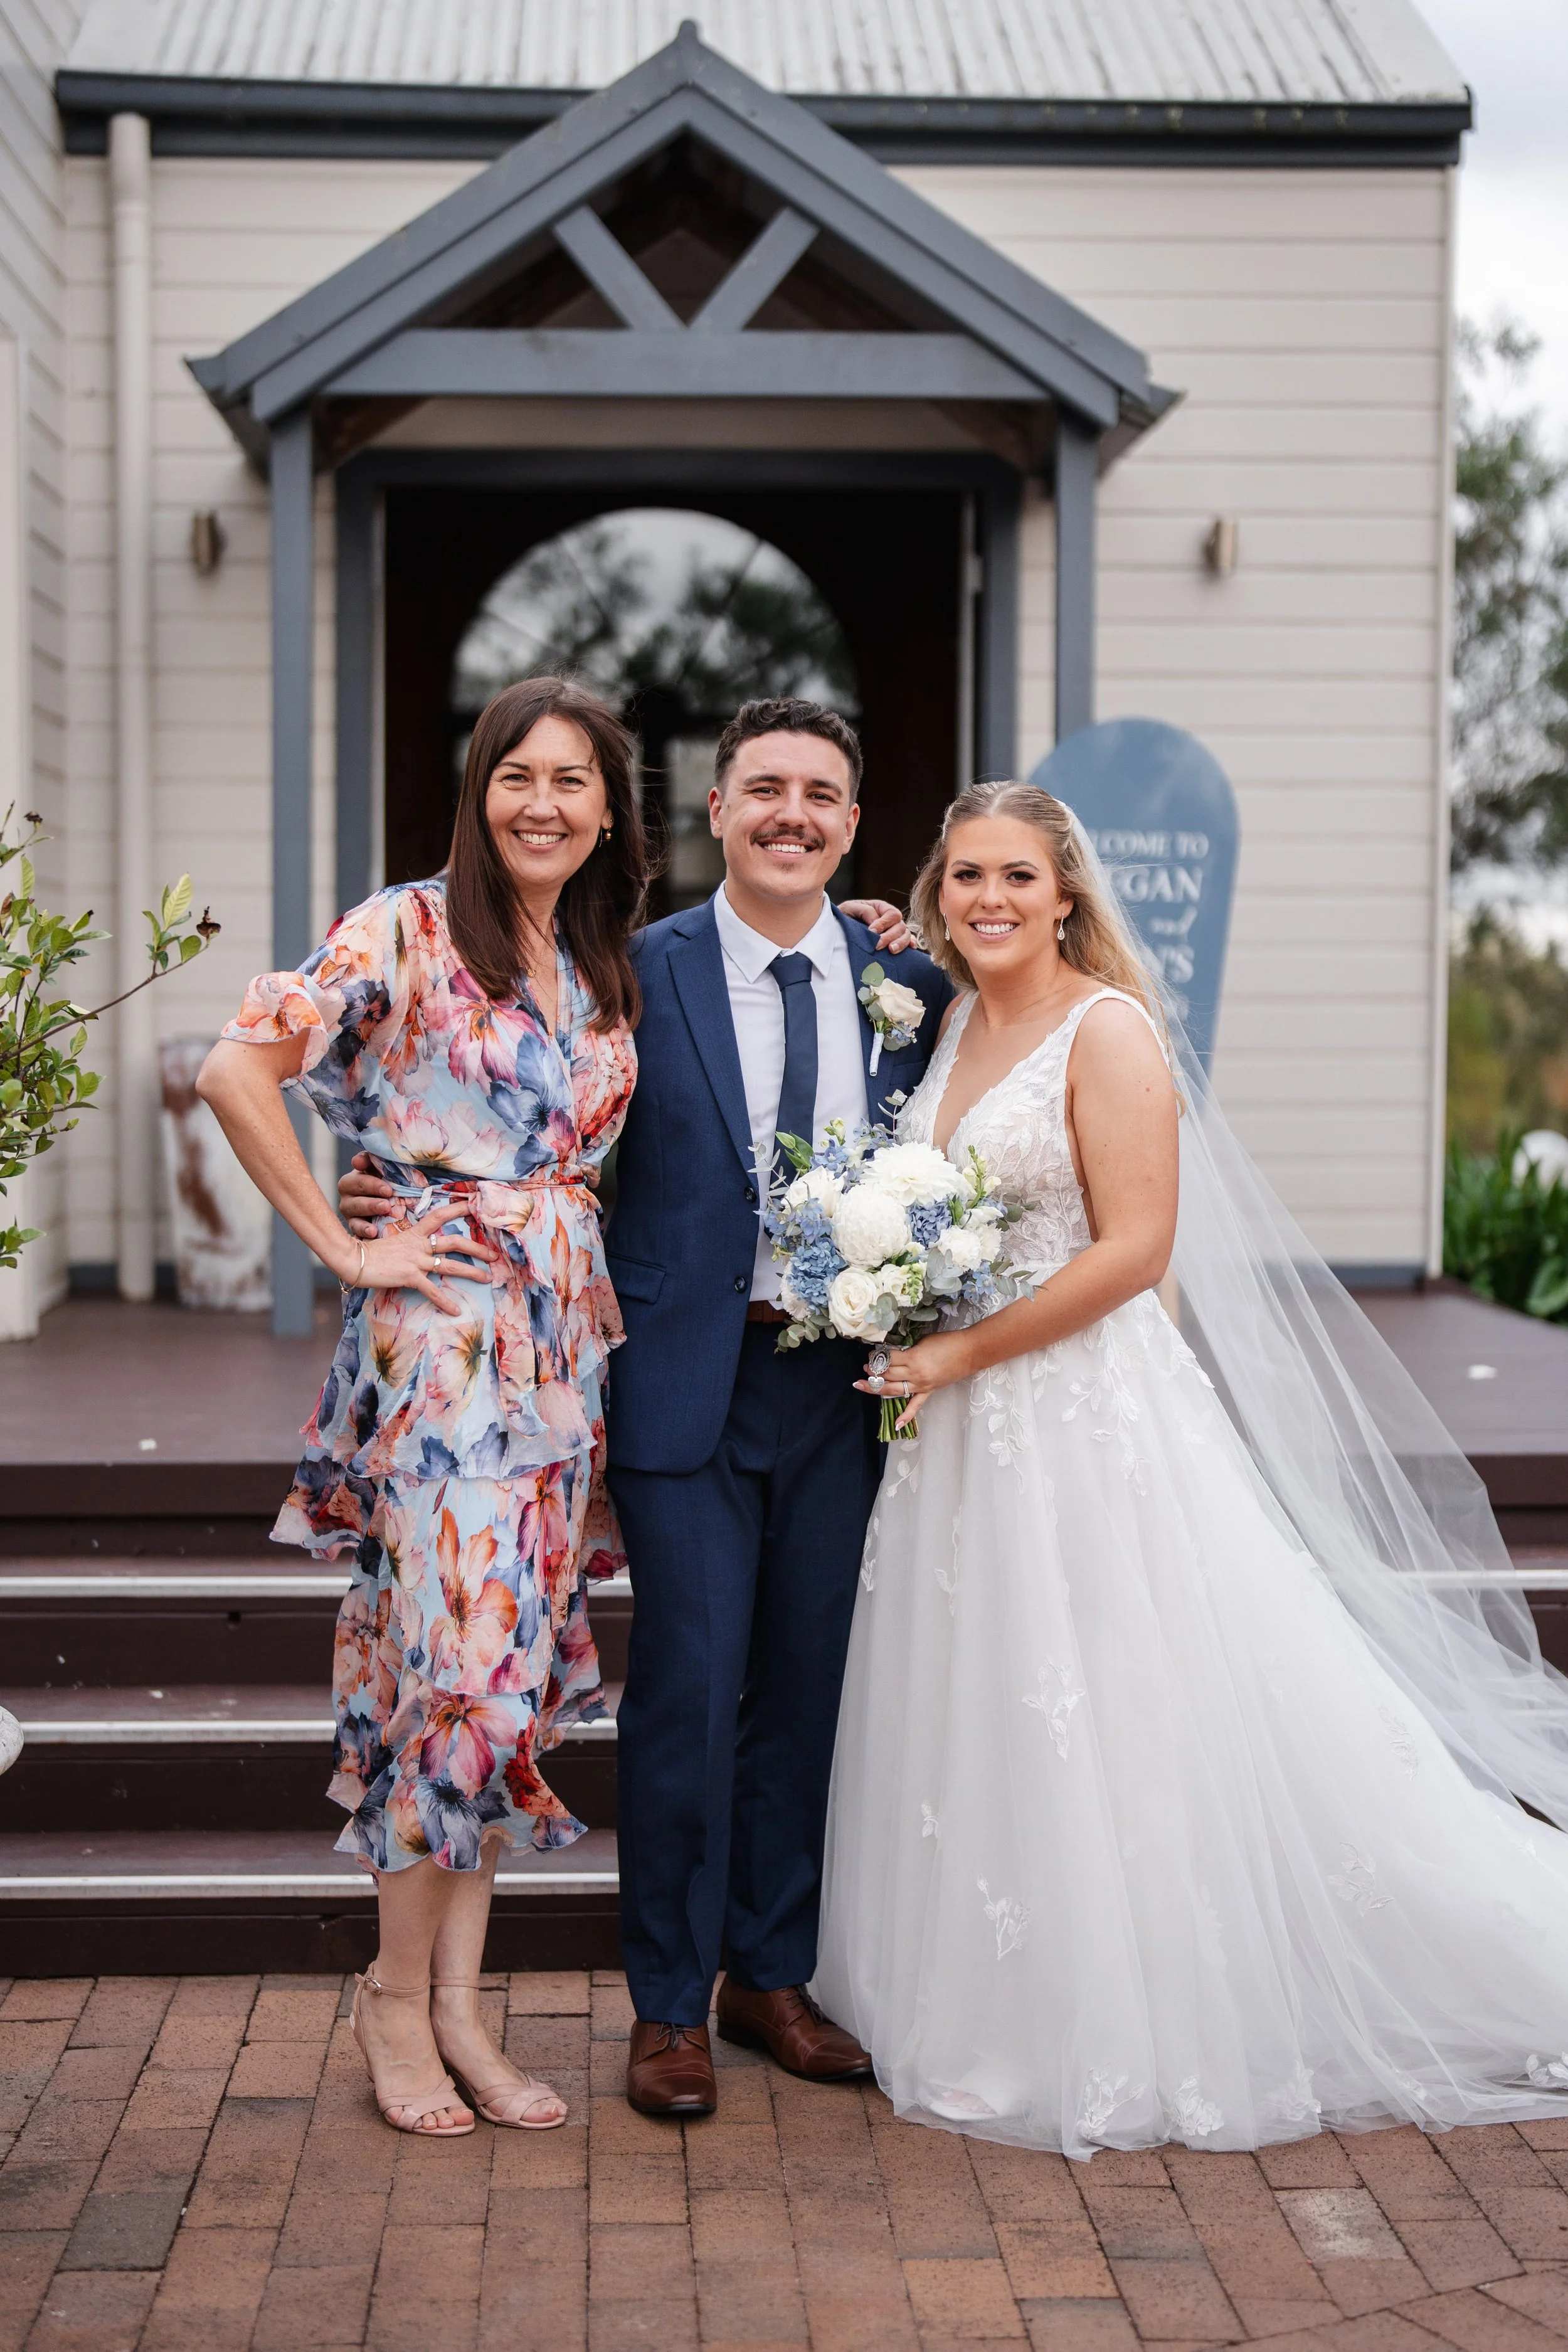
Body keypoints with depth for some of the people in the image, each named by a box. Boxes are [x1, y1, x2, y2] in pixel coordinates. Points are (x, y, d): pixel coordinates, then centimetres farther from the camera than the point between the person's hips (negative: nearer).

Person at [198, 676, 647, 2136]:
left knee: (511, 1665, 8)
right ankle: (399, 1994, 12)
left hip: (567, 1340, 6)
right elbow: (236, 1071, -14)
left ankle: (457, 2005, 18)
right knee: (456, 1658, -7)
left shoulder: (610, 969, 14)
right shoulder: (409, 931, -6)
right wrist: (344, 1248, -12)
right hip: (441, 1333, -6)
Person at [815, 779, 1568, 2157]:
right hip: (963, 1426, 8)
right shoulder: (952, 1027, 11)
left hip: (1086, 1415, -7)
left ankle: (1141, 2045, 12)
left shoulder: (1108, 1030, -11)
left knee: (1108, 1729, -1)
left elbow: (1136, 1245, -18)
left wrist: (962, 1354, -17)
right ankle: (1008, 2013, 25)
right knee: (982, 1722, 12)